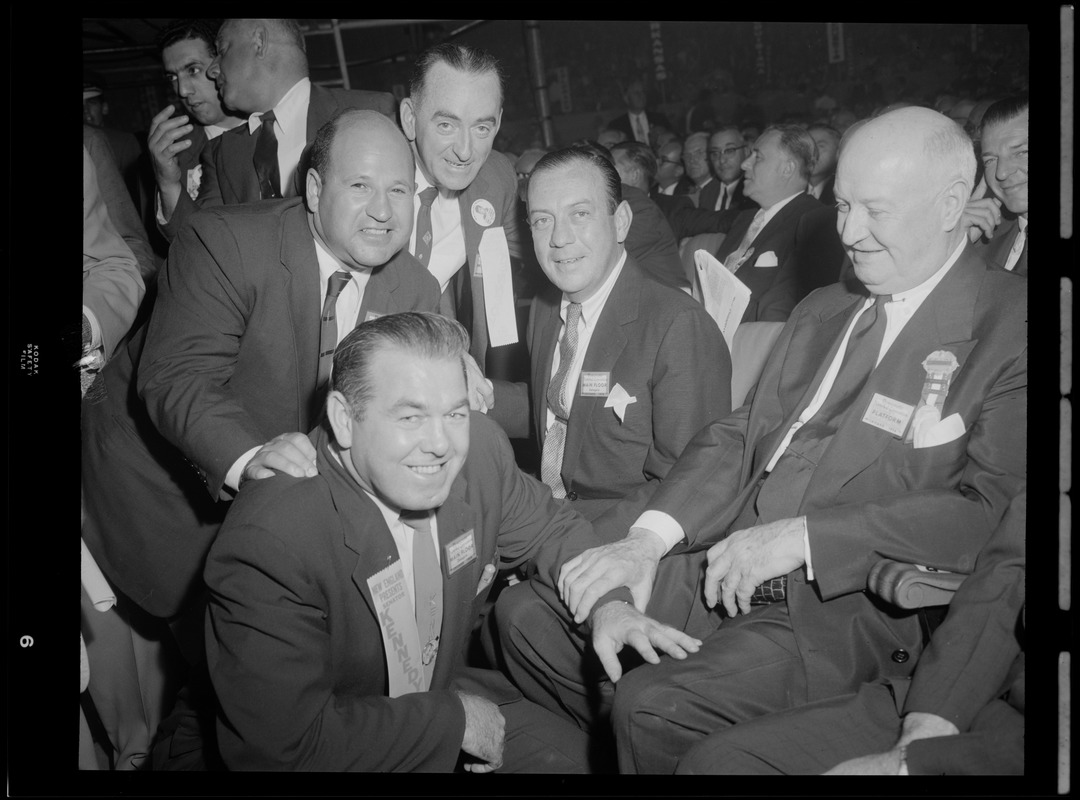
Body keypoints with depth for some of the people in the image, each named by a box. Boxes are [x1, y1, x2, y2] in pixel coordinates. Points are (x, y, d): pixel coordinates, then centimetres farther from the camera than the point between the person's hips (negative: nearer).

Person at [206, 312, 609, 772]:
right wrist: (453, 719, -21)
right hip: (325, 755, -4)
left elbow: (549, 532, 4)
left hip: (449, 690, 4)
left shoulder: (478, 447, -14)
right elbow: (293, 741, -28)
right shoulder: (268, 542, -31)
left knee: (571, 754, -10)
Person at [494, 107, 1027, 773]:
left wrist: (800, 537, -18)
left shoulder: (1011, 327, -6)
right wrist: (649, 539, -5)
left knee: (655, 705, -28)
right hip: (726, 569, 8)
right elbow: (740, 436, 12)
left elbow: (988, 510, -17)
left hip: (851, 609, -7)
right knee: (526, 613, 1)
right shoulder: (823, 309, 18)